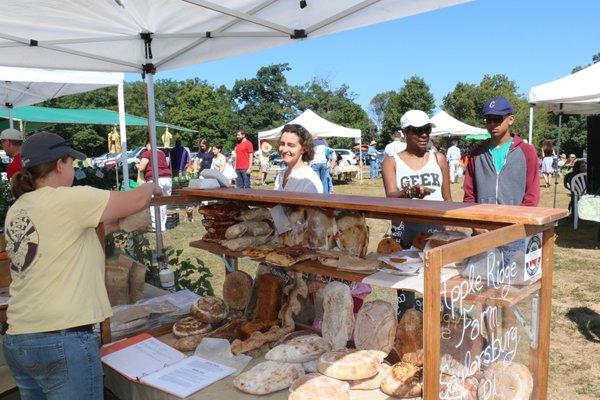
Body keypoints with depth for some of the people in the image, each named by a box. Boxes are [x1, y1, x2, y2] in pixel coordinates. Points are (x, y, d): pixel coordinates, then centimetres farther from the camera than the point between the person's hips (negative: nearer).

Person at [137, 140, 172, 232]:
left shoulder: (147, 153, -1)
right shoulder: (161, 153, 19)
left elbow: (141, 168, -7)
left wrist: (137, 165, 14)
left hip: (155, 180, -7)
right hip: (167, 179, 7)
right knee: (164, 203, 14)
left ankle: (157, 226, -4)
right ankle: (163, 224, 19)